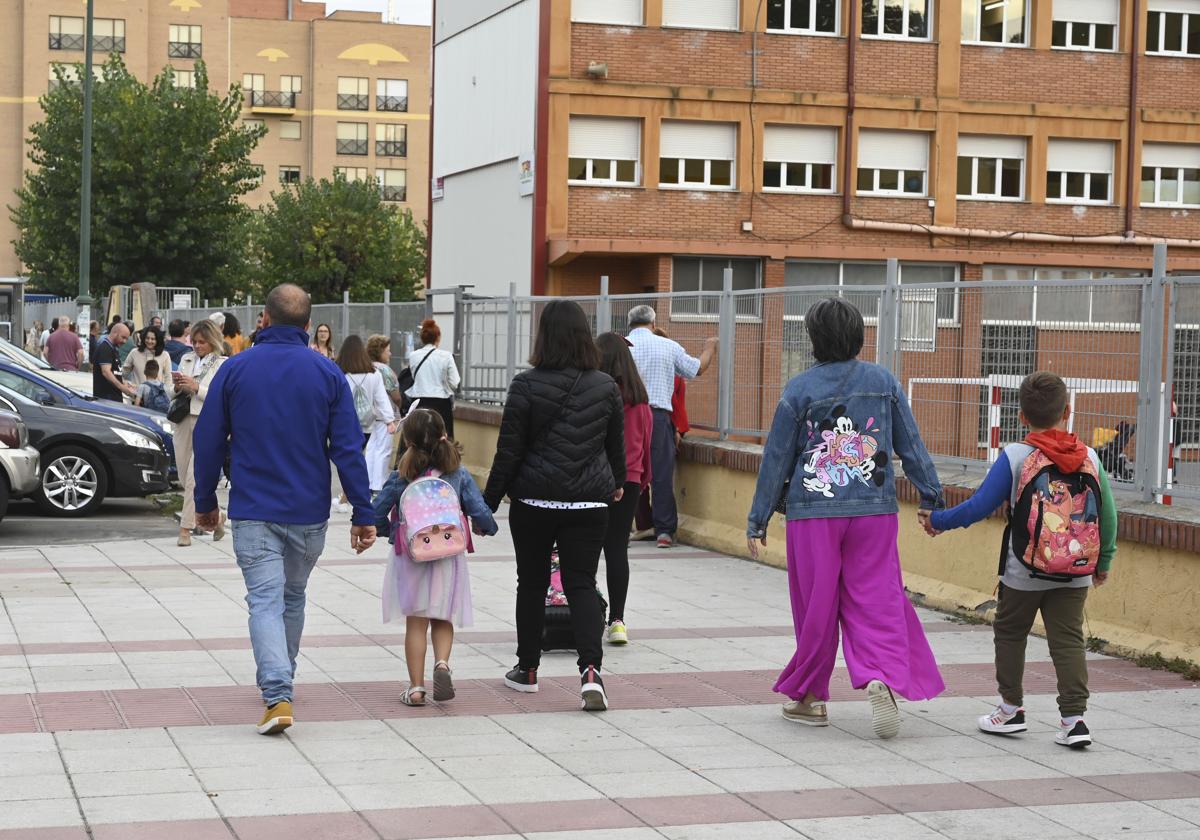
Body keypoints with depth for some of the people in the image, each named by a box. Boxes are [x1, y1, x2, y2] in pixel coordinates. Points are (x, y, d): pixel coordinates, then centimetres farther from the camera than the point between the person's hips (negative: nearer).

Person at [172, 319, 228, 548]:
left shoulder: (223, 364, -2)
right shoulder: (186, 359, 15)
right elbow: (174, 394, 20)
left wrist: (196, 387, -16)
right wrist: (177, 386, -2)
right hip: (184, 421, 6)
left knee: (194, 477, -13)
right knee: (184, 477, 8)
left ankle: (186, 528, -10)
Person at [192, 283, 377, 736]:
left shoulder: (235, 369, -2)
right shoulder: (328, 374, -2)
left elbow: (209, 442, 2)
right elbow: (349, 449, -4)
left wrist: (206, 501, 14)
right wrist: (363, 515, -1)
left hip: (253, 512, -2)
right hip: (308, 512, 2)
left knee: (265, 601, -5)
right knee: (293, 597, 20)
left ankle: (277, 696, -21)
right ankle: (279, 680, 35)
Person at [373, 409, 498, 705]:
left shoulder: (401, 478, -8)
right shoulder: (459, 474, -5)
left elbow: (376, 514, -7)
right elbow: (480, 512, -7)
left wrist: (387, 530, 13)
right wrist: (487, 528, 14)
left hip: (410, 556, -1)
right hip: (448, 557, 1)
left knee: (415, 623, 9)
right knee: (443, 620, 16)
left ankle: (416, 686, 8)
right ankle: (442, 662, -10)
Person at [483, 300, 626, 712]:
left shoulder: (527, 385, -9)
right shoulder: (606, 387, 1)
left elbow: (509, 450, -8)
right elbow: (616, 446, 13)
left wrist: (490, 500, 0)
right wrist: (615, 483, 33)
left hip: (534, 500, -2)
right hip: (590, 501, 2)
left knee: (532, 584, 14)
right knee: (582, 585, 3)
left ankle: (527, 669, 24)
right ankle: (591, 670, -16)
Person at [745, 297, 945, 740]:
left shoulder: (799, 389, -4)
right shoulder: (882, 380, 3)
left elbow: (777, 458, 1)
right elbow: (911, 444, 6)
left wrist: (758, 520, 7)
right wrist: (931, 498, 15)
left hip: (813, 512, -2)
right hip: (875, 512, 2)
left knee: (815, 605, 8)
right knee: (876, 599, 4)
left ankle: (809, 696, 19)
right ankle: (883, 678, -19)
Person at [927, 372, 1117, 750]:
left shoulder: (1014, 457, -12)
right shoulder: (1089, 458, -2)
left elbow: (979, 506, -11)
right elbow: (1107, 515, 4)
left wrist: (938, 520, 5)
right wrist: (1104, 560, 19)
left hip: (1023, 573, -2)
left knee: (1010, 633, 15)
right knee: (1068, 639, 5)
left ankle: (1011, 708, 24)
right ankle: (1074, 717, -3)